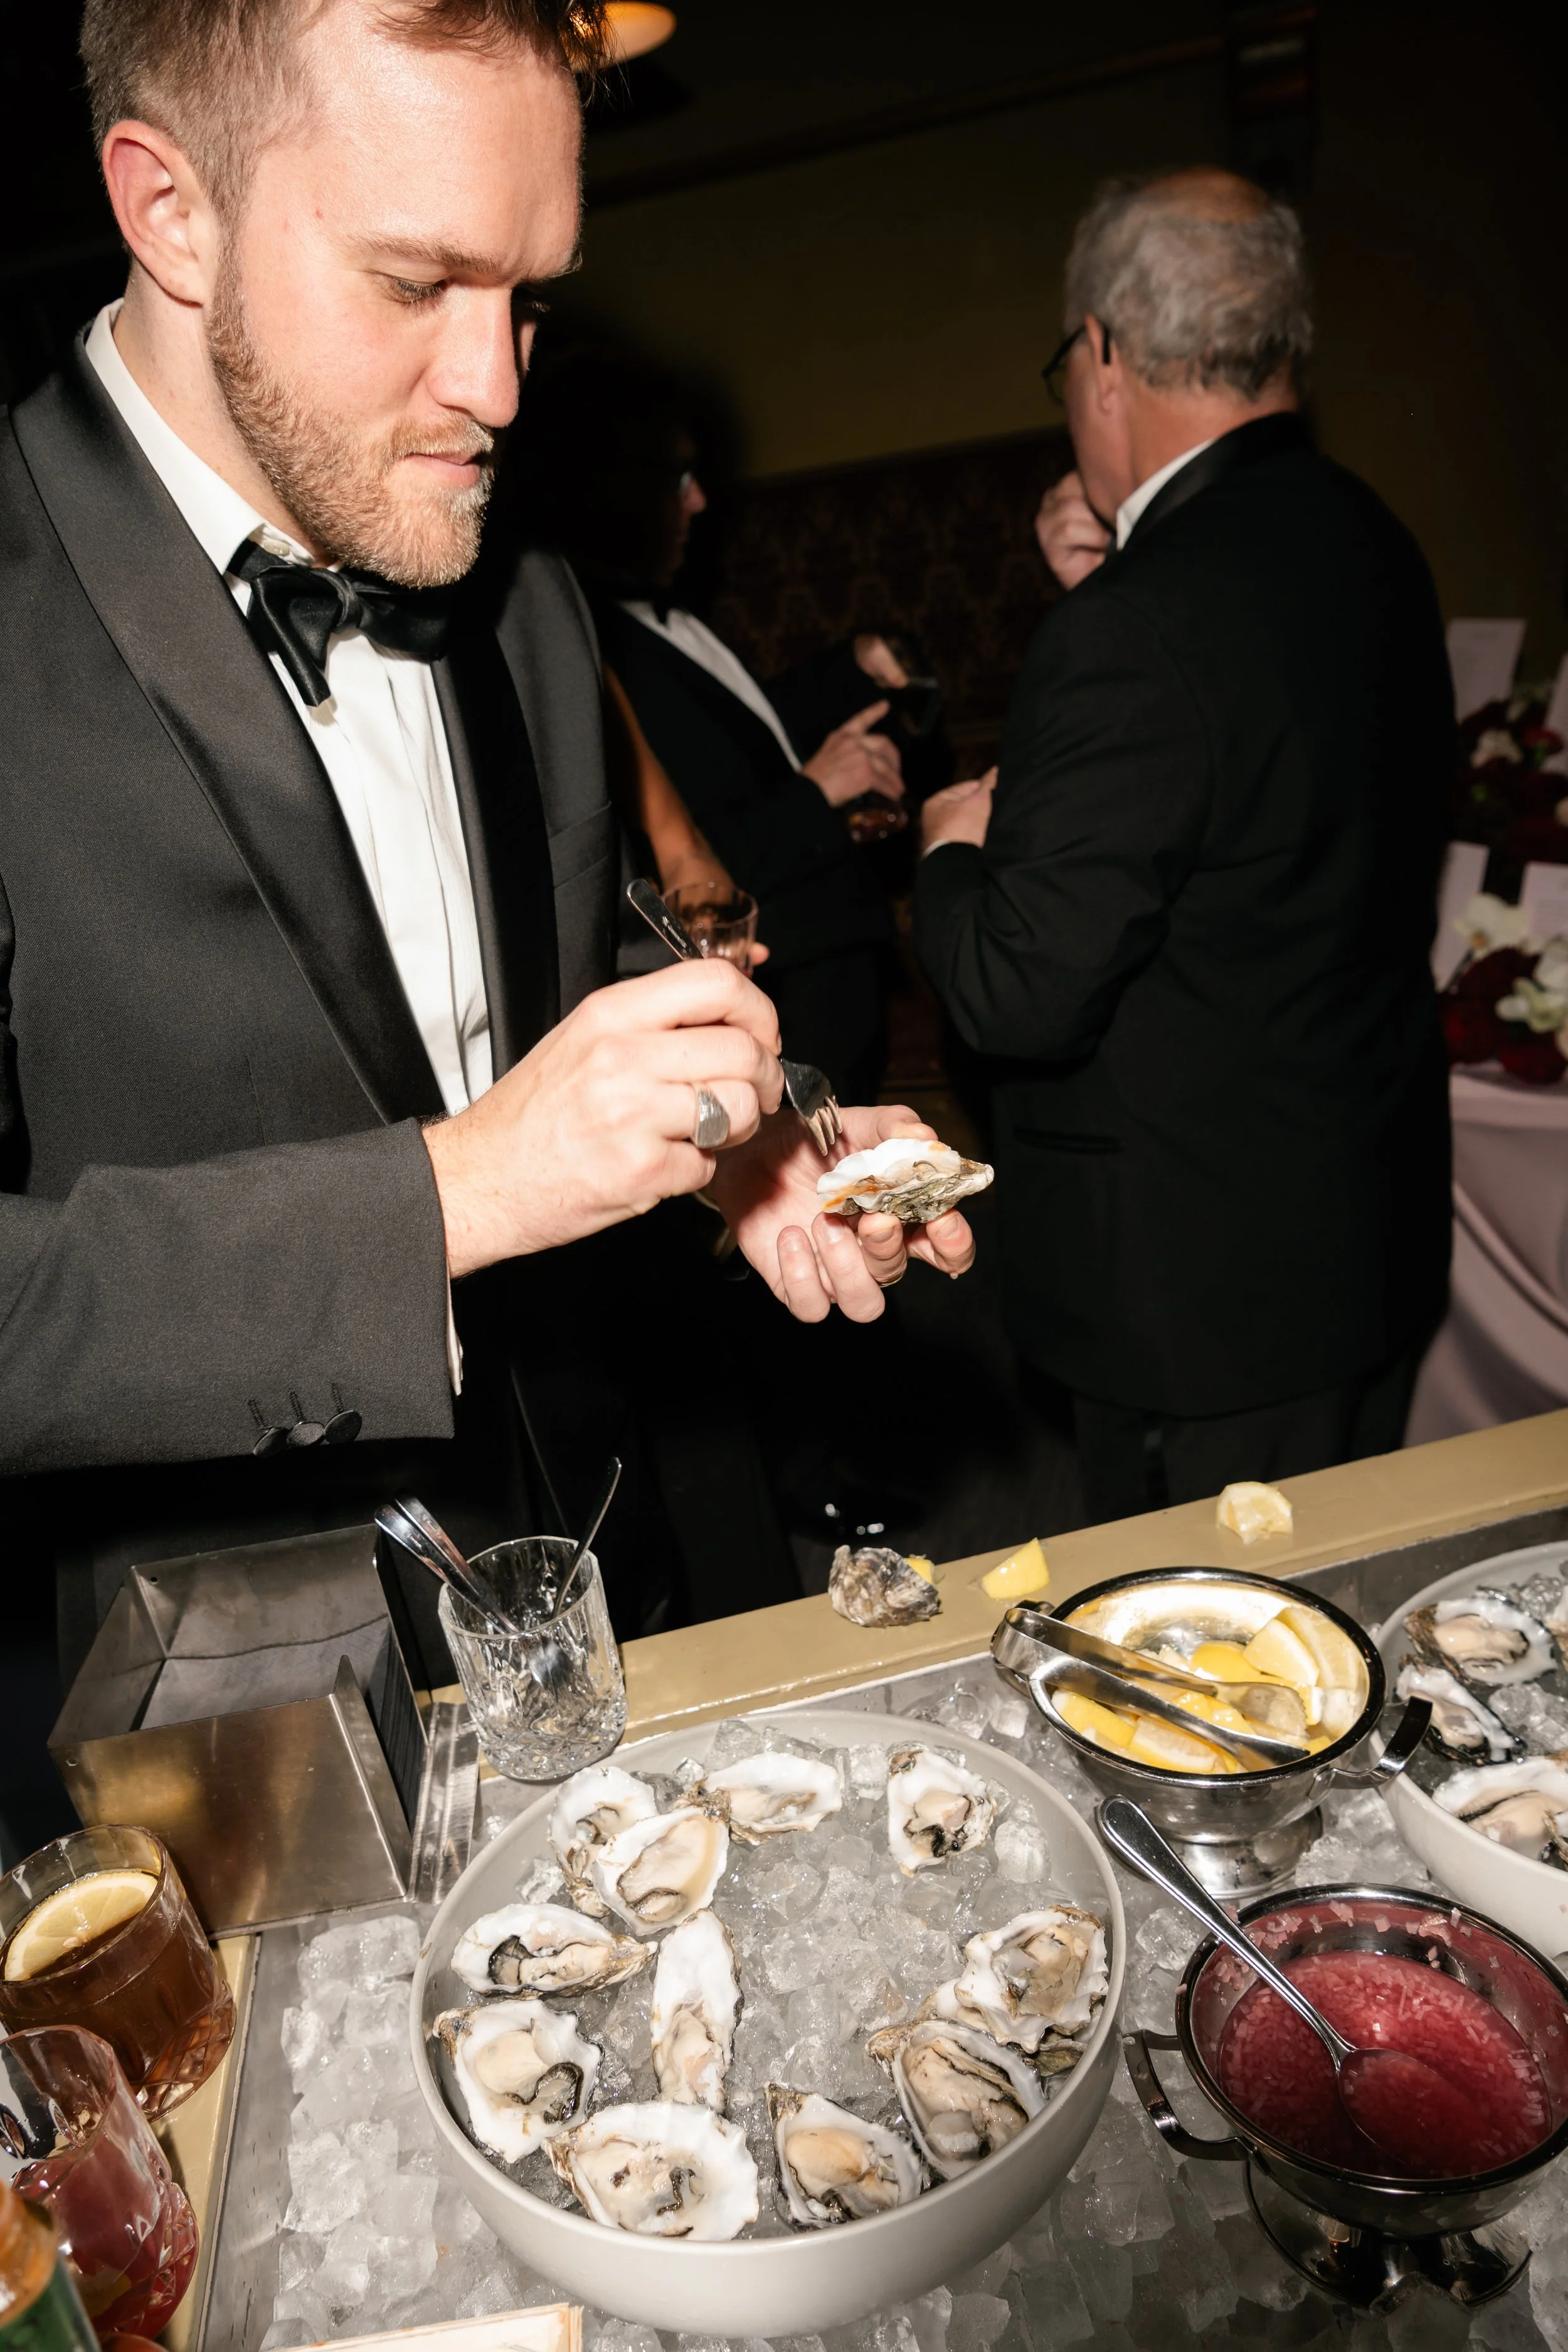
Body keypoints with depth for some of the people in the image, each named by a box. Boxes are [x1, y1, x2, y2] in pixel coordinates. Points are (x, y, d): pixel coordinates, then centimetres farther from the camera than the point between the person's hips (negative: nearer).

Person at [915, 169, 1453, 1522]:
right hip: (1378, 1222, 9)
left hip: (1203, 1278, -9)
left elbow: (1024, 995, -24)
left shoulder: (1139, 629, -26)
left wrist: (957, 855, -3)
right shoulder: (1371, 547, 3)